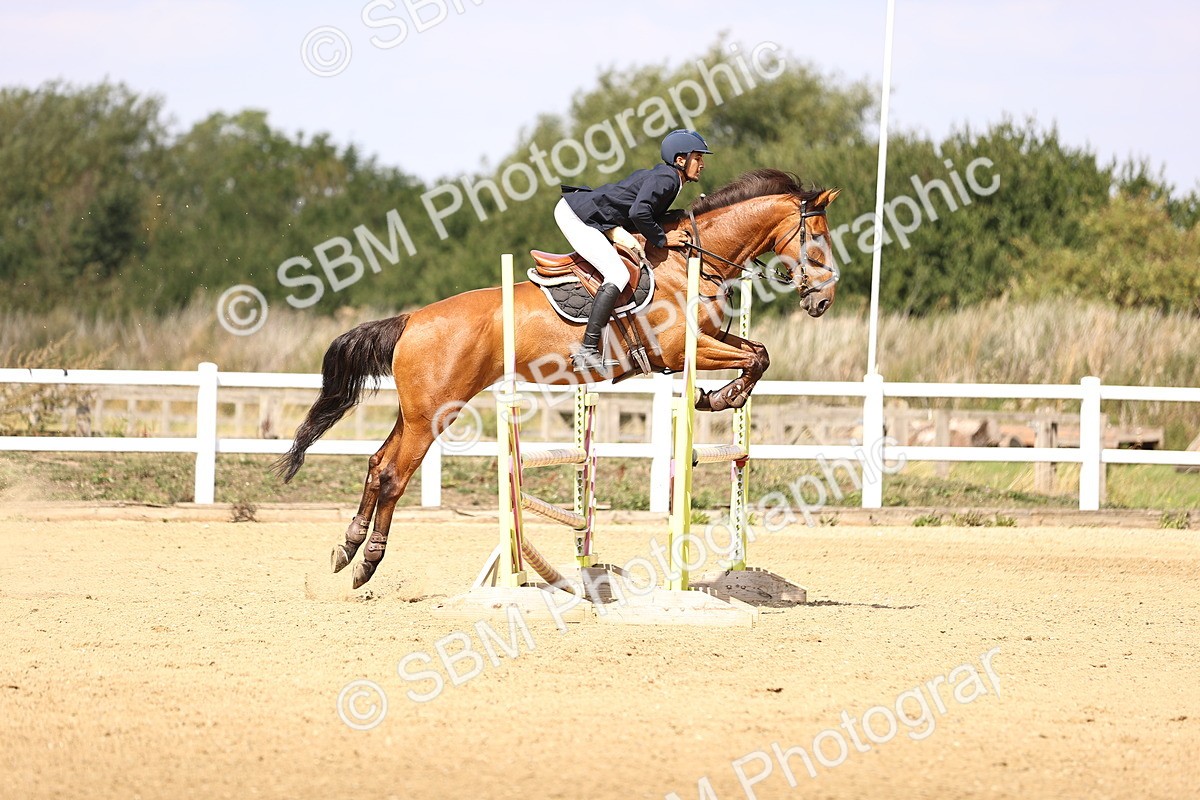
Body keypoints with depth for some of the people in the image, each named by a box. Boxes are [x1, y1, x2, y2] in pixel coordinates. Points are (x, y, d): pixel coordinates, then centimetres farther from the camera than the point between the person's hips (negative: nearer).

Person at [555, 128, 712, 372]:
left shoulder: (660, 175, 17)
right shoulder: (666, 179, -14)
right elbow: (639, 213, -28)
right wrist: (662, 239, -16)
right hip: (576, 216, -11)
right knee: (618, 275, -20)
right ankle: (587, 352, -26)